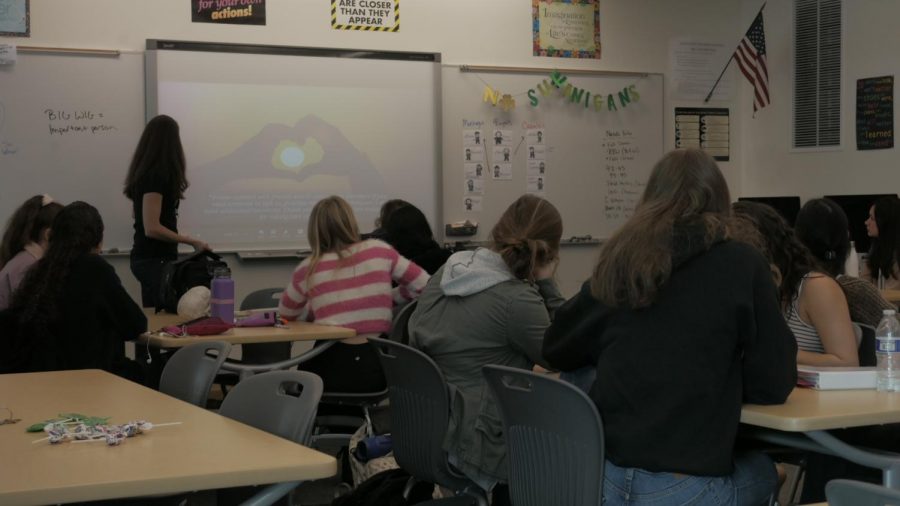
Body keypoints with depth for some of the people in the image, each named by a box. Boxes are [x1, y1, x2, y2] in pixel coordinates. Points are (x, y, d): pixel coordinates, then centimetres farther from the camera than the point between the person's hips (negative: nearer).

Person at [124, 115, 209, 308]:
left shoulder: (143, 173, 9)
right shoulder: (157, 176, -18)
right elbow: (152, 228, -21)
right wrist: (191, 241, -16)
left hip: (145, 257, 9)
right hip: (155, 260, -9)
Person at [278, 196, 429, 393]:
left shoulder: (309, 268, 3)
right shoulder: (379, 251, 3)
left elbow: (285, 315, 20)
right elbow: (426, 286, 8)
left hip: (334, 368, -2)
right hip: (379, 367, 2)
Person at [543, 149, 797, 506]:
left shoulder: (618, 262, 6)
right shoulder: (741, 266, -3)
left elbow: (557, 352, 18)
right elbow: (772, 384, 1)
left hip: (602, 475, 4)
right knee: (763, 468, 29)